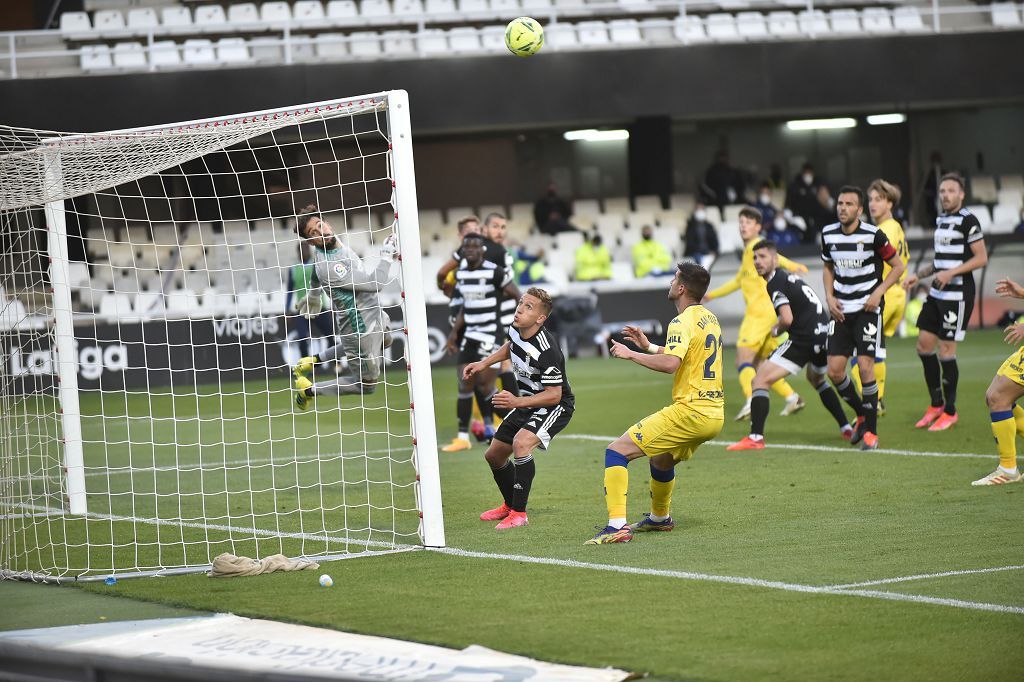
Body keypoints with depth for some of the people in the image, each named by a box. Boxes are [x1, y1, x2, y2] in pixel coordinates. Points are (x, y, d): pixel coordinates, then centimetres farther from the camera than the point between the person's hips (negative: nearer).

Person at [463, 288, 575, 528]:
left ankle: (519, 513, -25)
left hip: (556, 406, -9)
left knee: (521, 442, -35)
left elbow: (554, 395, -28)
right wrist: (484, 363, 11)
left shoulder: (546, 350, -32)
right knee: (494, 455, 14)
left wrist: (517, 402, -36)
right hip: (527, 402, 9)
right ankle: (509, 505, 40)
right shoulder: (516, 329, -8)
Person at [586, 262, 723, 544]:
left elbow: (670, 363, -28)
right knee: (660, 459, 34)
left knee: (616, 451, -11)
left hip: (690, 411, -9)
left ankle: (617, 526, -21)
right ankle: (660, 518, 51)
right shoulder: (710, 318, 16)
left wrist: (631, 353, -16)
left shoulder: (684, 322, -12)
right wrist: (648, 346, 29)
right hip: (715, 413, 9)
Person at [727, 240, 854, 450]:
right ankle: (847, 428, 37)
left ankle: (756, 438, -18)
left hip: (804, 339, -10)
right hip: (824, 335, 10)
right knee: (817, 379, 37)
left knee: (761, 379, -9)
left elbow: (787, 319, -21)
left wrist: (776, 330, 0)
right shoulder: (789, 277, 20)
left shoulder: (776, 284, -9)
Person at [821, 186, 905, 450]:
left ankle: (871, 431, -1)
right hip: (841, 310, 5)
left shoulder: (873, 235, -11)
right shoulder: (828, 234, 3)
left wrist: (878, 292, -12)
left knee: (865, 366, -12)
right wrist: (829, 297, 5)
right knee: (834, 370, -2)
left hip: (867, 309, -5)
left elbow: (898, 266, -1)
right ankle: (861, 415, 22)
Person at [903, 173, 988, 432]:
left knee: (946, 350, -6)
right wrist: (918, 275, 15)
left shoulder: (968, 220, -11)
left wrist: (951, 273, -22)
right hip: (937, 294, 8)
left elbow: (981, 258, -14)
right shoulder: (941, 220, 14)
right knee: (924, 345, 6)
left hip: (957, 294, -8)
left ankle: (950, 412, 6)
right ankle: (936, 405, 19)